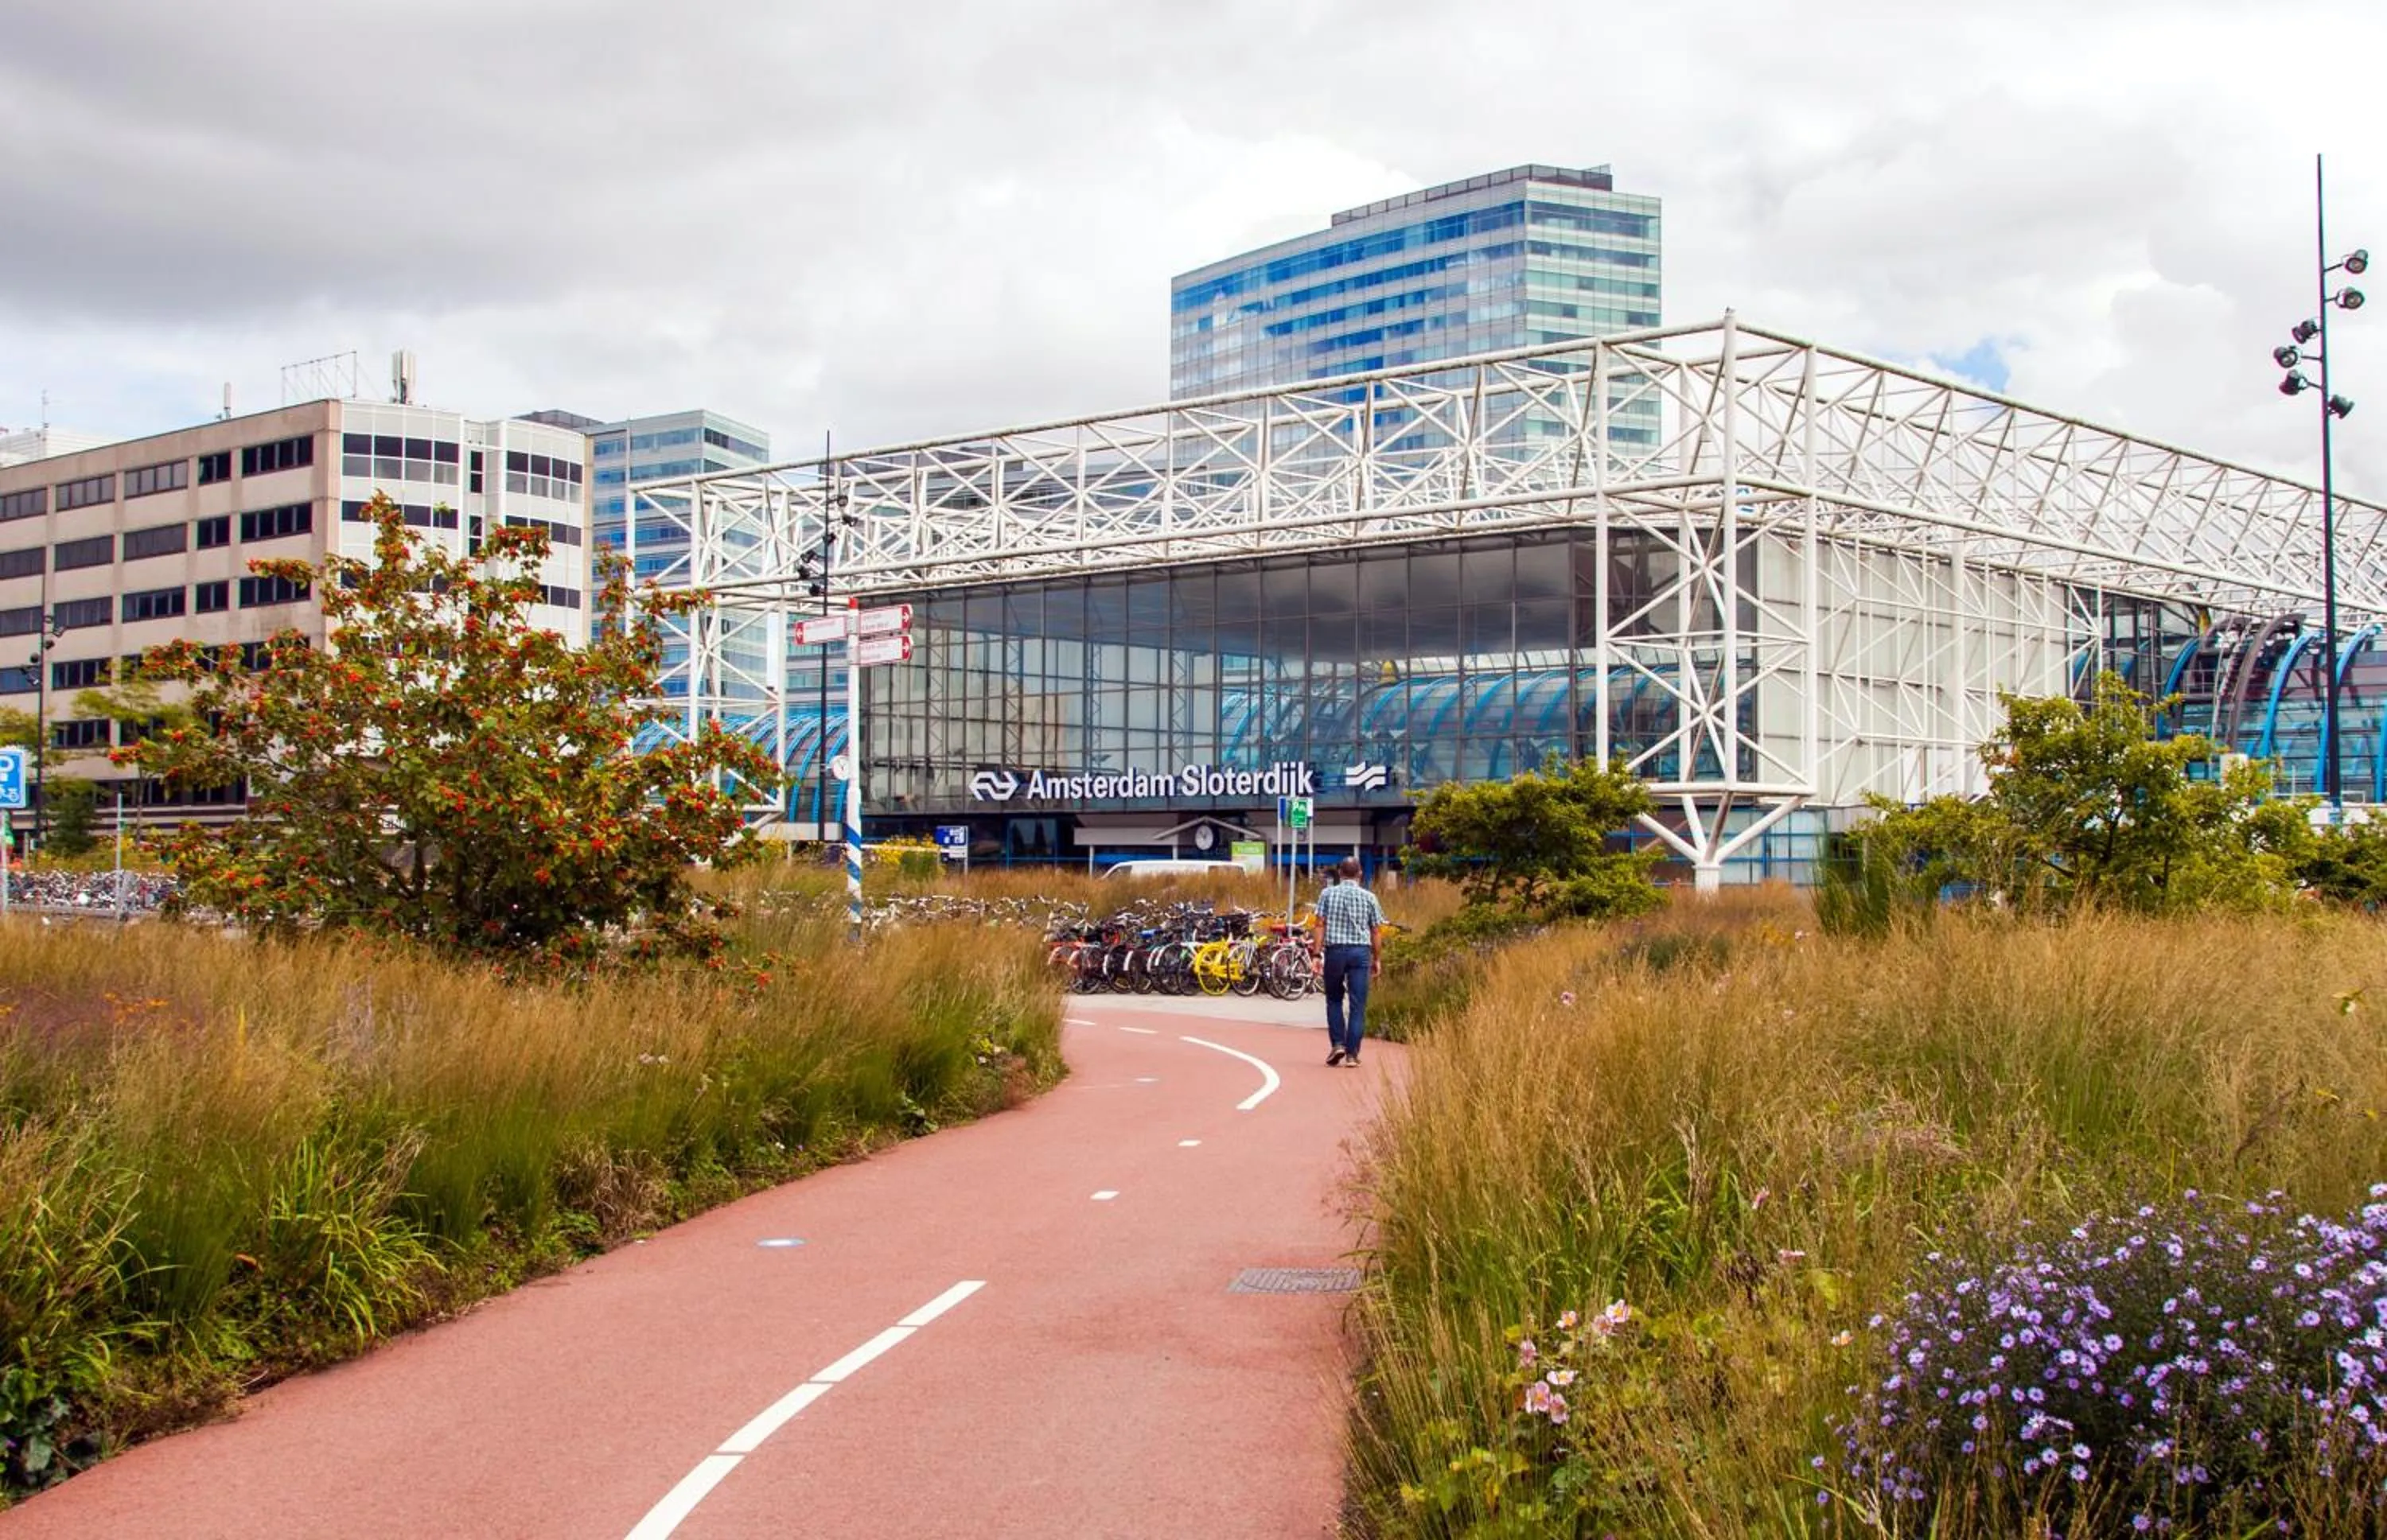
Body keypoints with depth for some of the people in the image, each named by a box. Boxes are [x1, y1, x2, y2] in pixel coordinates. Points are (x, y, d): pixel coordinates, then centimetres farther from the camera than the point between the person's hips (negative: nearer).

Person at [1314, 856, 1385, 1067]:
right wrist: (1377, 959, 12)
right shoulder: (1368, 897, 2)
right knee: (1358, 1005, 2)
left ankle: (1337, 1044, 5)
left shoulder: (1327, 894, 1)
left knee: (1334, 1000, 17)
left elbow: (1320, 925, -3)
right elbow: (1375, 931, 4)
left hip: (1335, 950, 0)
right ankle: (1352, 1053, 0)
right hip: (1361, 951, 0)